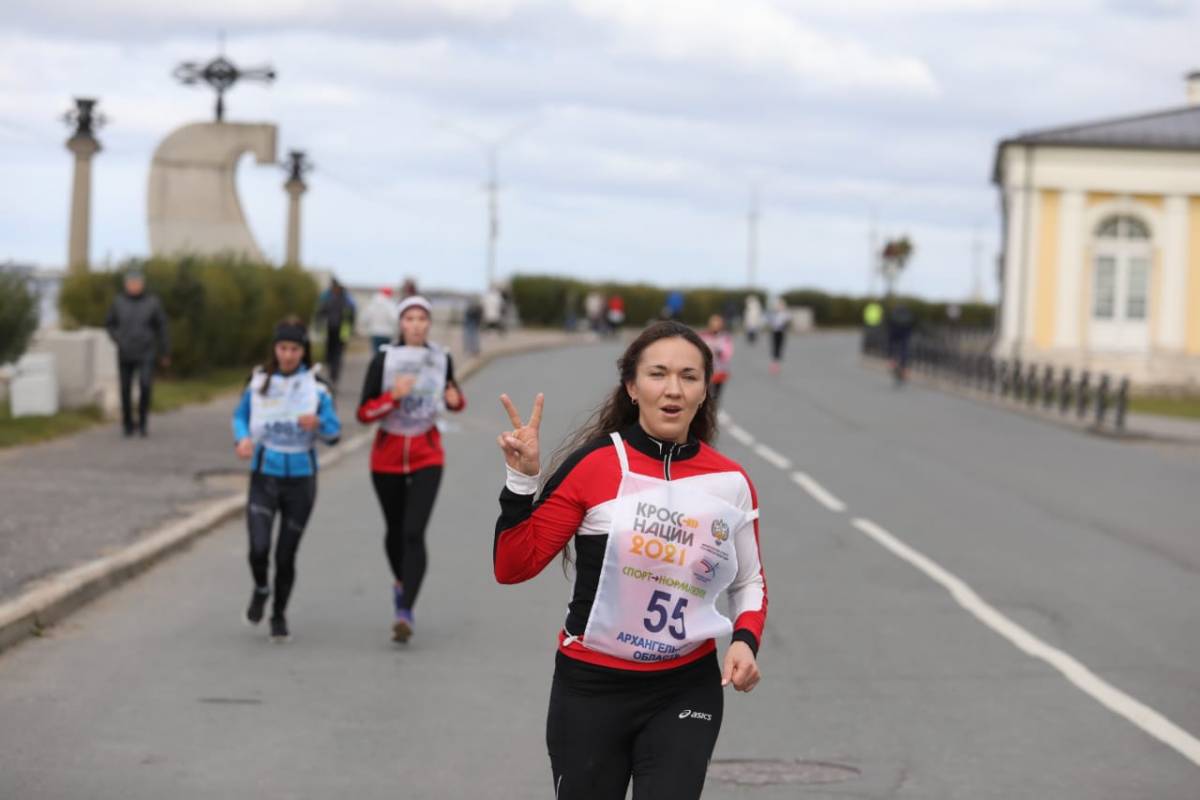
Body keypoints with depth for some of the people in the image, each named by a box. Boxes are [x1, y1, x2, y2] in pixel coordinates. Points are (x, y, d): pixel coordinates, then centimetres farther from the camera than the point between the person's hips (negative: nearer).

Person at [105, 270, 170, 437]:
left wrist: (165, 353, 8)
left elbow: (162, 328, 4)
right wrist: (117, 339, -5)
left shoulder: (152, 302, -3)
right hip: (125, 355, 2)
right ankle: (128, 423, 22)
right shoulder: (118, 302, 0)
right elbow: (109, 324, 13)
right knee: (125, 390, 4)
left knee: (146, 386, -18)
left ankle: (142, 420, 0)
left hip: (146, 354, -2)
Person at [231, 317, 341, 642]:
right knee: (259, 549, -16)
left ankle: (279, 615, 27)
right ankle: (260, 589, 18)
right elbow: (240, 415, 13)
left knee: (286, 555, 4)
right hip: (264, 477, 0)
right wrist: (242, 439, -8)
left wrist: (318, 423, -27)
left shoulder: (316, 386, -3)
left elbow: (334, 432, -5)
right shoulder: (259, 381, 0)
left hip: (300, 478, 0)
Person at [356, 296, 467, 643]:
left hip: (426, 457, -1)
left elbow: (453, 399, 15)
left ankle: (405, 612, -19)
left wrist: (456, 400, -9)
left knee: (414, 532, -16)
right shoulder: (383, 360, -9)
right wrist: (394, 396, -26)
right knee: (395, 530, 16)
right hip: (387, 456, 1)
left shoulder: (441, 359, -2)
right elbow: (364, 413, -10)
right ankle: (402, 580, 47)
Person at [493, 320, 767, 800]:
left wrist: (745, 641, -4)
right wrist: (522, 481, -21)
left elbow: (749, 582, 14)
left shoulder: (731, 482, -1)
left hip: (686, 694, 1)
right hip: (590, 690, -1)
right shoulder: (594, 464, -10)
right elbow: (512, 568, -9)